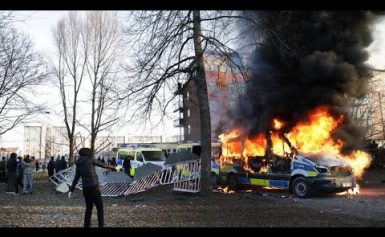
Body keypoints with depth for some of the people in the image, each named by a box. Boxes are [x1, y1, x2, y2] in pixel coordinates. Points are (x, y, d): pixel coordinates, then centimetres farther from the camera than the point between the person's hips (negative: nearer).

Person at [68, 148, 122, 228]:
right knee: (100, 208, 0)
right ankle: (101, 225, -4)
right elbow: (104, 165, 4)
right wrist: (114, 167, 16)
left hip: (85, 188, 6)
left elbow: (76, 179, 10)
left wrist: (71, 190, 12)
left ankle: (87, 225, 18)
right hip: (93, 187, -6)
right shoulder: (90, 160, -3)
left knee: (88, 208, 17)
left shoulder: (78, 165, 12)